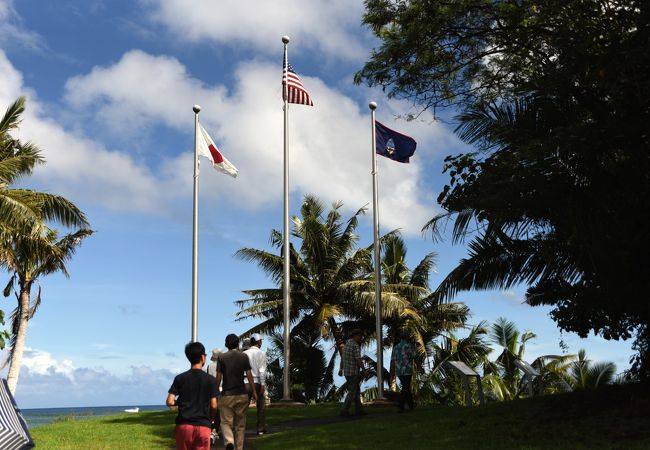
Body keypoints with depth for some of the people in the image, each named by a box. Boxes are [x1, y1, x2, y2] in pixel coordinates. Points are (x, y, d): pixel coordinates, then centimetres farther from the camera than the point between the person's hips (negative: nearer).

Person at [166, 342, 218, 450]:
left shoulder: (180, 378, 1)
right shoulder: (210, 379, -2)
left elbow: (169, 402, -5)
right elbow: (214, 405, -3)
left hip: (184, 425, 1)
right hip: (203, 425, -1)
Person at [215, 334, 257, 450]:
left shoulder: (221, 357, -2)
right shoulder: (244, 357, 1)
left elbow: (218, 376, -3)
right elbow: (249, 375, -1)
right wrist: (254, 391, 5)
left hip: (226, 394, -1)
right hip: (242, 394, 1)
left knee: (226, 422, 2)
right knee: (240, 424, 12)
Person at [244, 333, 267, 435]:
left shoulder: (244, 354, 5)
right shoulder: (261, 354, -4)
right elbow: (262, 370, -9)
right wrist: (262, 384, -9)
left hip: (246, 383, 3)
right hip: (257, 382, -2)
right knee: (260, 406, 8)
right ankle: (261, 429, 9)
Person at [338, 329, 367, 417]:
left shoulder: (347, 344, 13)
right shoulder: (355, 346, -17)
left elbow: (342, 358, 24)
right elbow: (358, 360, -21)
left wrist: (341, 369, 34)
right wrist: (364, 370, -10)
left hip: (347, 372, 9)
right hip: (353, 373, -9)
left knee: (357, 390, 15)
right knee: (352, 393, -3)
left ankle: (358, 410, 17)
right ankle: (344, 411, -5)